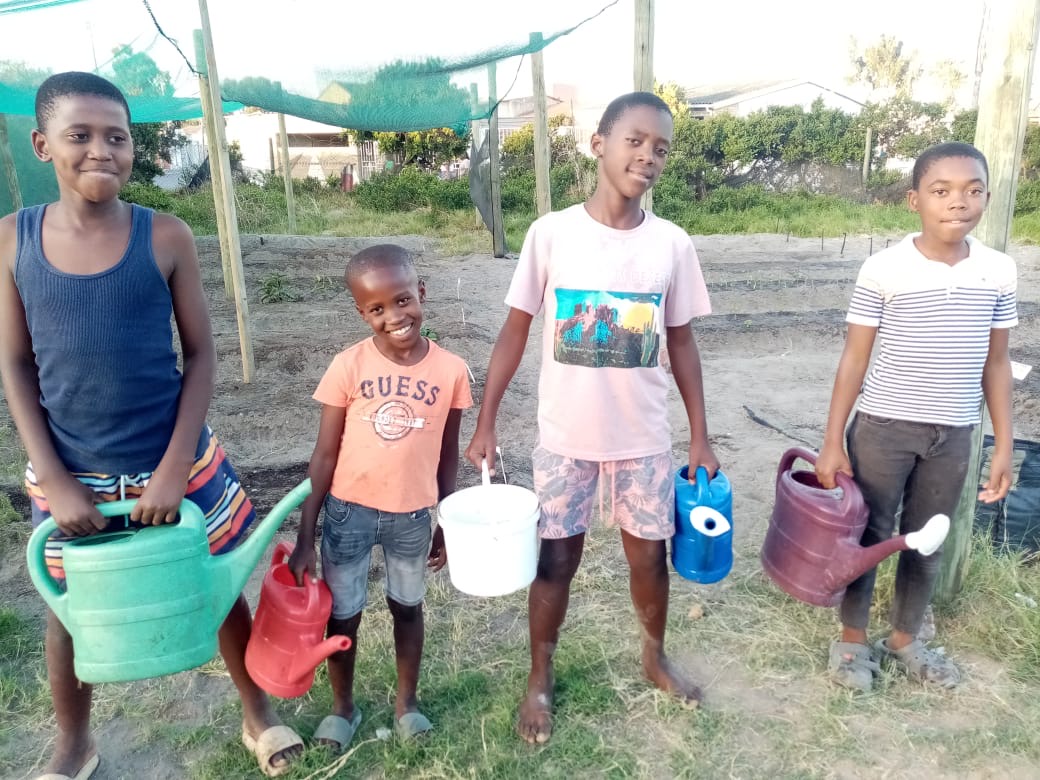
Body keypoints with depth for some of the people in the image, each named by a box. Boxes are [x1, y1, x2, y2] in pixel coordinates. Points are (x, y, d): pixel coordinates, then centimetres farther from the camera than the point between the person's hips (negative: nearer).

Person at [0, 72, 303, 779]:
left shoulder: (165, 236, -9)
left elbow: (201, 357, -6)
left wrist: (175, 468, -12)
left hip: (176, 464, -1)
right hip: (70, 476, 2)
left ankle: (258, 714, 39)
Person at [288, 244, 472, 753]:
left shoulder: (451, 370, -10)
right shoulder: (348, 367, -13)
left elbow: (447, 455, 0)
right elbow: (325, 454, -7)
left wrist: (446, 524, 6)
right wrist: (305, 536, -6)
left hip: (411, 516, 1)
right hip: (348, 512, 0)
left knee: (407, 608, 20)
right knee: (341, 615, 15)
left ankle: (406, 701, 43)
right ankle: (343, 706, 41)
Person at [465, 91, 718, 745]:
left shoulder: (673, 245, -3)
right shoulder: (551, 233, -9)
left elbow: (681, 344, 4)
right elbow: (515, 332, -3)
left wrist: (702, 438, 5)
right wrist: (486, 423, -4)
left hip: (645, 438, 2)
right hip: (565, 437, -1)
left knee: (650, 552, 17)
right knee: (556, 560, 11)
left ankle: (655, 656, 45)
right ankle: (541, 679, 35)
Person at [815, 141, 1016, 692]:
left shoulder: (999, 271, 0)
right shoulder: (883, 270, -12)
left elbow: (995, 364, 7)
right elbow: (854, 360, -8)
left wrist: (1003, 444, 6)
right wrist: (832, 443, -9)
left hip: (954, 436, 4)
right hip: (884, 428, -3)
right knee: (868, 536, 10)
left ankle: (904, 640, 38)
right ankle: (851, 640, 30)